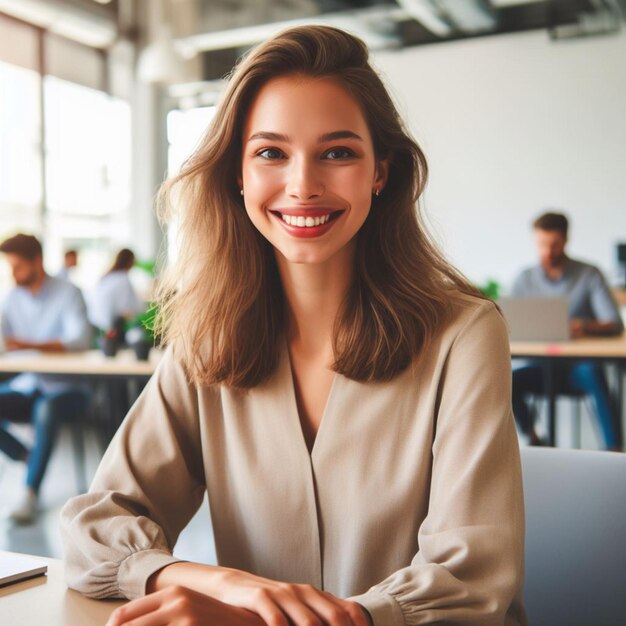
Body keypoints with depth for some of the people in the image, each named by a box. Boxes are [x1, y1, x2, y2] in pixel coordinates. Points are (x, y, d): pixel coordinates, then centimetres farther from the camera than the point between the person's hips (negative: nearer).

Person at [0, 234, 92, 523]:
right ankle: (29, 459, -5)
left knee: (46, 409, -38)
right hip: (26, 384, 5)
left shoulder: (67, 293, -9)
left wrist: (31, 345, -37)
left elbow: (81, 339, -23)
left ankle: (30, 492, -29)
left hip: (65, 387, -5)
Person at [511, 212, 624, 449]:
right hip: (540, 366, 2)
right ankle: (533, 440, -4)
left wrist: (586, 326, -31)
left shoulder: (589, 275, 0)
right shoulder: (525, 280, 7)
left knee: (592, 373, -37)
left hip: (578, 366, -2)